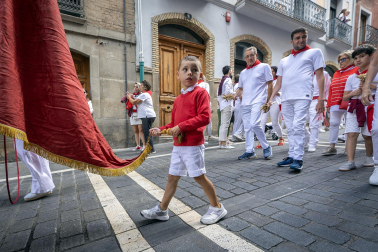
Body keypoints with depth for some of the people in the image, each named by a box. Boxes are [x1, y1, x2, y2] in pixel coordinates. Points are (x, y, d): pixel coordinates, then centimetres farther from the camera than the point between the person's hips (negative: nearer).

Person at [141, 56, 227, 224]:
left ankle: (217, 208, 26)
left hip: (193, 145, -7)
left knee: (199, 176, 3)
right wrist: (160, 130, 7)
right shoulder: (178, 98, 14)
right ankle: (162, 210, 31)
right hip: (178, 145, 7)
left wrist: (181, 126, -22)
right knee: (172, 177, 15)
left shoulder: (200, 93, -8)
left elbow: (204, 117, -20)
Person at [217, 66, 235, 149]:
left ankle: (221, 142, 15)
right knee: (225, 124, -8)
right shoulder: (228, 80, -7)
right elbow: (228, 92, -19)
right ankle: (224, 143, -6)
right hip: (227, 104, -9)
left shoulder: (222, 80, 19)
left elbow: (219, 93, 16)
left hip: (222, 104, 9)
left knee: (223, 124, 11)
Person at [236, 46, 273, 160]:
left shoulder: (264, 67, 5)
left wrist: (268, 101, -7)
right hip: (245, 103, 6)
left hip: (258, 101, -6)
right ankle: (249, 151, 13)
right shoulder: (243, 72, 20)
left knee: (255, 124, -20)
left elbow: (270, 84, 1)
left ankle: (266, 147, 1)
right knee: (247, 127, 5)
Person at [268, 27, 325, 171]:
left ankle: (298, 159, -10)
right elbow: (278, 83, 21)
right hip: (285, 98, 5)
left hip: (302, 97, -5)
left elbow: (320, 76, 4)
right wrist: (271, 98, 8)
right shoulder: (284, 61, 24)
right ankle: (291, 156, 13)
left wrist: (321, 99, -7)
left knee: (298, 126, -16)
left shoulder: (315, 52, 13)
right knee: (290, 129, 6)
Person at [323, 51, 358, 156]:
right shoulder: (336, 74, 18)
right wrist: (329, 104, 11)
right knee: (333, 123, -1)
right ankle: (332, 146, 3)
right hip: (335, 104, 4)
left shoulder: (356, 70, 4)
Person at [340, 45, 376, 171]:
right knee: (351, 134, -9)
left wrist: (371, 86, -14)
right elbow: (345, 97, 12)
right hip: (354, 107, 2)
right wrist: (353, 93, -7)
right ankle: (350, 162, -9)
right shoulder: (351, 77, 12)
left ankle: (369, 157, 30)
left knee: (368, 135, 6)